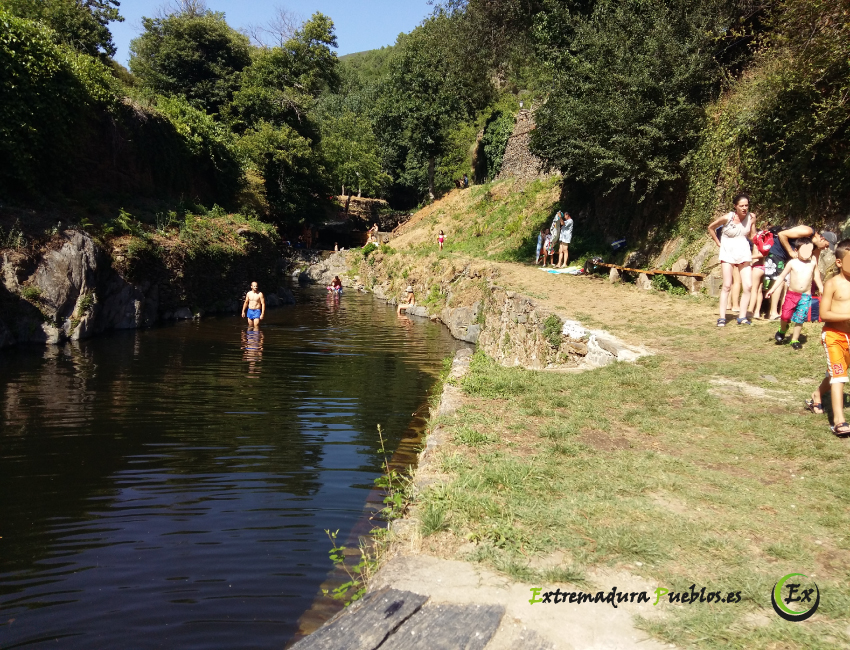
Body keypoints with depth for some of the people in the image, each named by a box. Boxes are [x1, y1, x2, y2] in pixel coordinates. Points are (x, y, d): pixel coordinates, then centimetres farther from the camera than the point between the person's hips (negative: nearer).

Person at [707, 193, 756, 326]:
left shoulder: (751, 217, -3)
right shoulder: (727, 218, -12)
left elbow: (753, 235, 11)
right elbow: (711, 227, 3)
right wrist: (718, 243, 2)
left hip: (743, 253, 3)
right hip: (728, 253, -3)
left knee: (748, 285, -3)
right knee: (727, 286, -4)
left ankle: (742, 316, 5)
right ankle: (722, 317, 1)